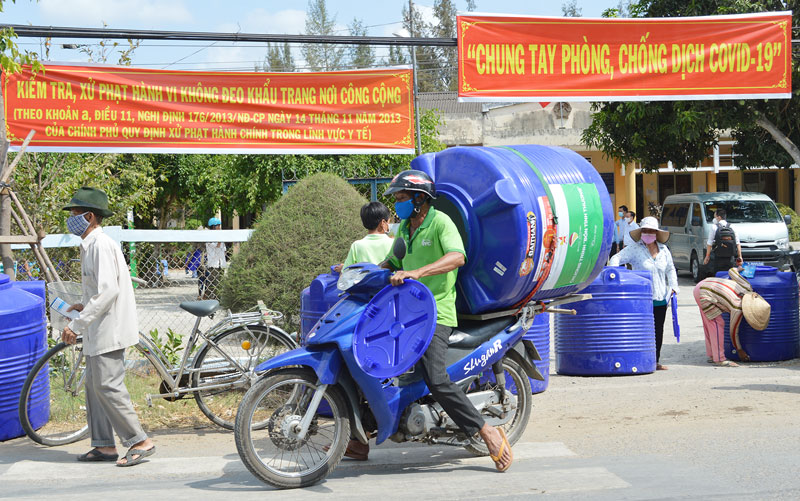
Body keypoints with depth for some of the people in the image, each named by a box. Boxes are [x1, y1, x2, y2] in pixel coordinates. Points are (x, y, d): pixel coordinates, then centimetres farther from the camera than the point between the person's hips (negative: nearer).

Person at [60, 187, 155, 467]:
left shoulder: (101, 245, -17)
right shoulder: (90, 245, 16)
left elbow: (108, 291, -25)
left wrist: (77, 325, -24)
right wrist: (85, 306, 12)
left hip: (109, 329, -11)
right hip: (98, 331, 11)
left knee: (108, 386, -11)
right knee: (94, 385, 12)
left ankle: (140, 442, -6)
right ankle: (104, 445, 17)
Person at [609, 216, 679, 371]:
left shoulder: (663, 249, 12)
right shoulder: (634, 249, -3)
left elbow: (670, 269, 22)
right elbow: (616, 259, -10)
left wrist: (673, 286, 10)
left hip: (660, 298, 5)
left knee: (658, 330, 9)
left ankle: (655, 361, 17)